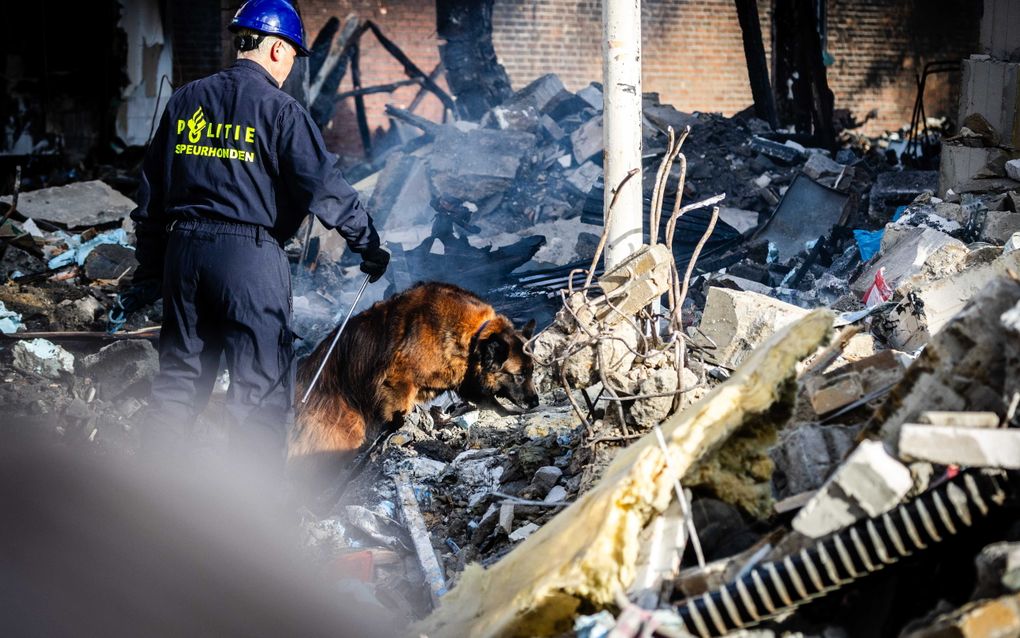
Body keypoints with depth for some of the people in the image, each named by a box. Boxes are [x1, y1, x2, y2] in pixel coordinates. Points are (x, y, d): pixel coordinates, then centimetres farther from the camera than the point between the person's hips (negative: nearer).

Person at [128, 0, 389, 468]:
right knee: (261, 390, 3)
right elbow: (324, 186, -10)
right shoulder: (279, 109, -7)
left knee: (178, 381, 15)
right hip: (251, 256, -6)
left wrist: (149, 270, 21)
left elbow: (151, 192, 15)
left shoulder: (186, 101, 11)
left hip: (183, 252, 6)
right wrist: (367, 243, 2)